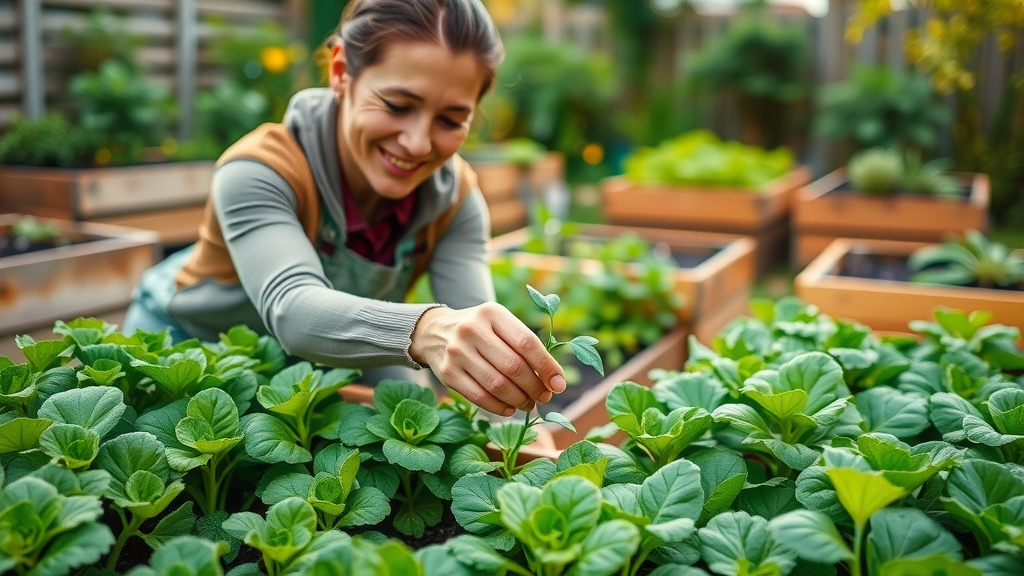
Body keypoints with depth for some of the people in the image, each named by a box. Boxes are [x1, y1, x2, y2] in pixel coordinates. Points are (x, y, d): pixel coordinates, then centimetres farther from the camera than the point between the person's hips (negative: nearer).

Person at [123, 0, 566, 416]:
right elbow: (291, 308, -50)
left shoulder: (456, 198, -20)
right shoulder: (259, 171, -32)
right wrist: (423, 331, -71)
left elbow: (474, 338, -31)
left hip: (316, 371, 3)